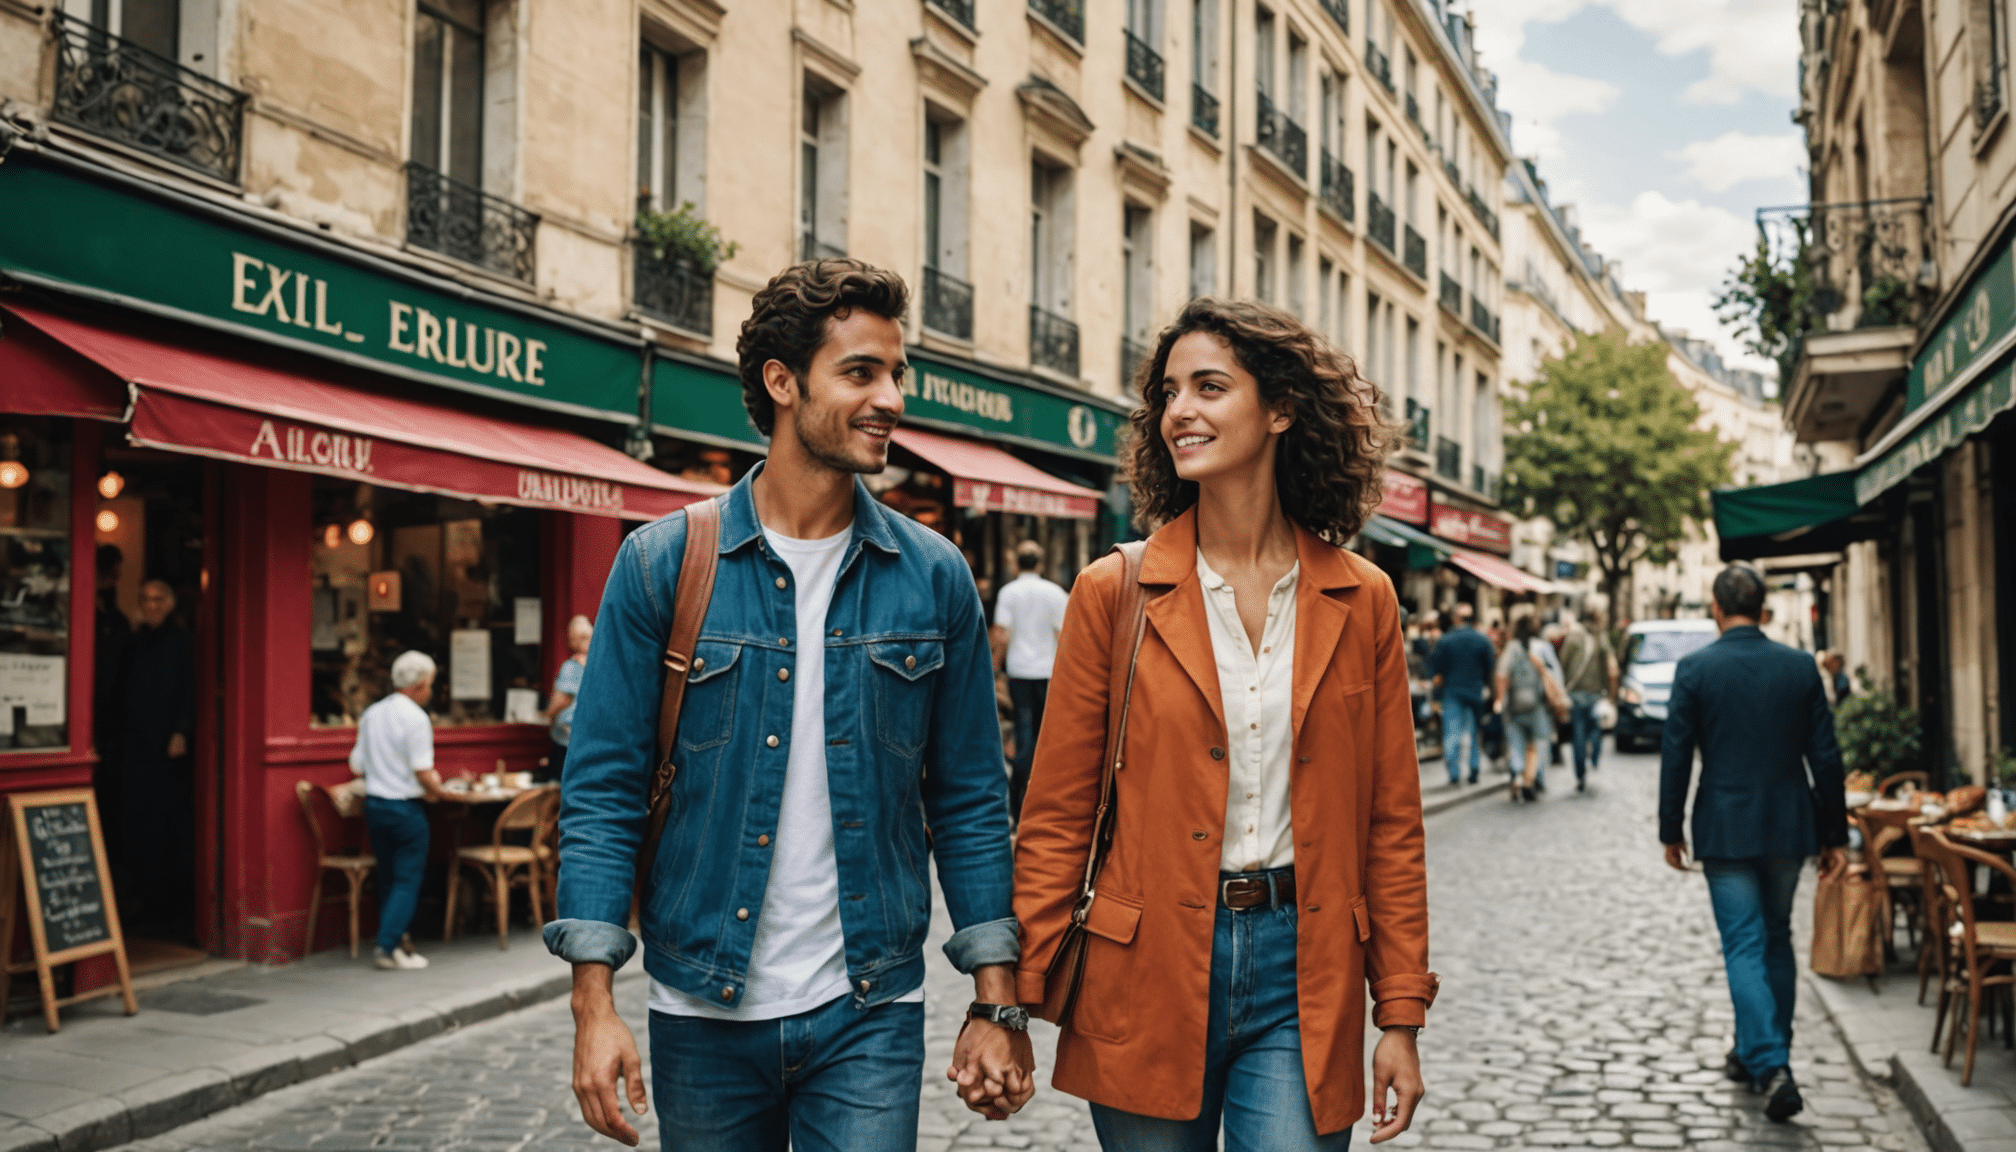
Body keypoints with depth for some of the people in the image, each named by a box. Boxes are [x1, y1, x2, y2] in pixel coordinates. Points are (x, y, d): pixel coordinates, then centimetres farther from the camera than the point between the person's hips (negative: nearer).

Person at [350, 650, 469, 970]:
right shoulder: (415, 718, -14)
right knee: (408, 879, 0)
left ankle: (393, 941, 19)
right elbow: (423, 772, -18)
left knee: (387, 876, 15)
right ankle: (389, 947, -5)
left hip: (373, 803, 7)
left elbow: (358, 764, 12)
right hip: (405, 807, -7)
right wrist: (439, 791, -1)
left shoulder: (371, 714, 9)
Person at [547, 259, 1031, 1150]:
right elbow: (602, 791, -3)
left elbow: (970, 801, 4)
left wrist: (997, 1005, 1)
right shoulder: (661, 564, -4)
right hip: (703, 1011, 0)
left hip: (869, 1014, 1)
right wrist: (594, 1000, -9)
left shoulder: (934, 577, 0)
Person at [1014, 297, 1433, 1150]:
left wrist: (1400, 1015, 3)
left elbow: (1392, 823, 6)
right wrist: (1018, 1006, -4)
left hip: (1303, 981, 1)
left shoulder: (1362, 601, 2)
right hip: (1144, 974, 0)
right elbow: (1056, 816, 0)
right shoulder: (1113, 593, -2)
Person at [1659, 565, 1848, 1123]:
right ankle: (1760, 1052, 29)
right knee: (1777, 941, 18)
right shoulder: (1801, 666, -1)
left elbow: (1675, 757, -7)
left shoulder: (1694, 669, -9)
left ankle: (1771, 1066, -13)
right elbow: (1825, 757, 1)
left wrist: (1671, 831, 3)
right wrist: (1835, 835, 8)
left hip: (1726, 830, -3)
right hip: (1788, 826, 3)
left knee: (1745, 948, 0)